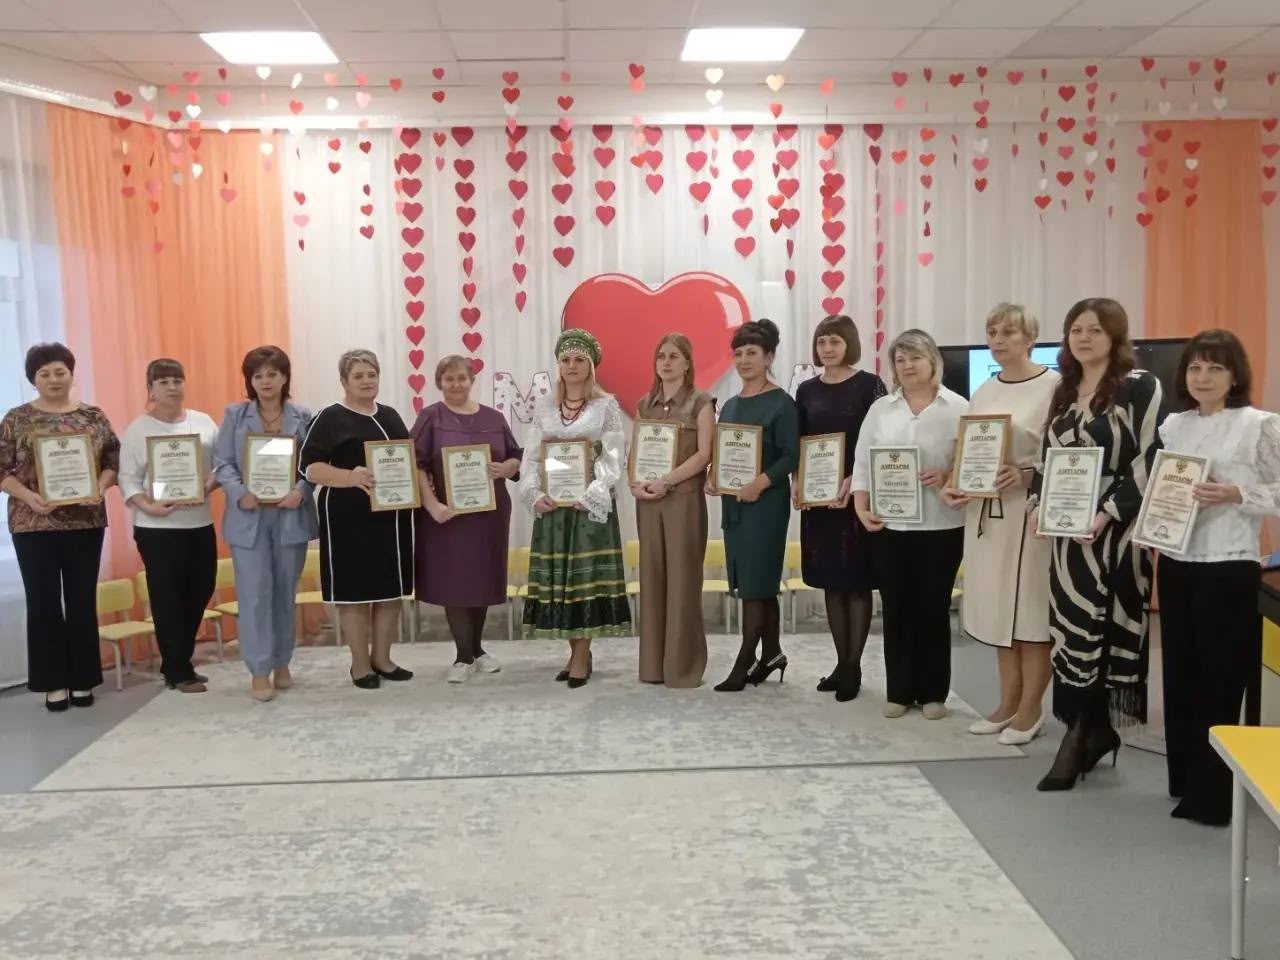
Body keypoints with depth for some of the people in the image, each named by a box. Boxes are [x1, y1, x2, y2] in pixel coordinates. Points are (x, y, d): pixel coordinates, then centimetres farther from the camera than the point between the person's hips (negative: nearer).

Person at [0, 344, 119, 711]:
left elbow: (114, 460, 5)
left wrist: (100, 487, -13)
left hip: (86, 522, 1)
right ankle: (53, 682, 12)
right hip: (34, 525, -1)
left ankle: (82, 679, 16)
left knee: (83, 600, 6)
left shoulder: (93, 416, 5)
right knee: (44, 602, 2)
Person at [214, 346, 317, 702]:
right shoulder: (235, 414, 4)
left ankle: (281, 663, 23)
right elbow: (223, 464, 0)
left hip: (291, 515, 1)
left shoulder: (303, 417, 6)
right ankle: (259, 671, 3)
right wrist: (240, 494, -17)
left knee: (285, 592, 10)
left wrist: (300, 491, -17)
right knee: (255, 594, -4)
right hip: (249, 516, -1)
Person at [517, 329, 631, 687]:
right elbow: (531, 456, 6)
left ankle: (581, 657, 3)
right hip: (551, 503, 4)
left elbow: (614, 458, -6)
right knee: (557, 576, 5)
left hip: (590, 502, -3)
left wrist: (590, 494, -18)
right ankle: (577, 652, 16)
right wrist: (534, 493, -9)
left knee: (587, 575, -4)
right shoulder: (543, 406, 10)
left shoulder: (606, 405, 0)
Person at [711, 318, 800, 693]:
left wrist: (760, 483, -25)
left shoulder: (781, 403, -7)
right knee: (757, 583, 12)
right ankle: (771, 653, 21)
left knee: (756, 583, -5)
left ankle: (745, 662, 0)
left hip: (766, 503, -7)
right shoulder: (730, 405, 13)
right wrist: (712, 478, -2)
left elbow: (790, 456, -13)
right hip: (733, 502, 7)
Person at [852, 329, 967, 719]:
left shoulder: (957, 407, 1)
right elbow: (862, 463, 8)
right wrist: (861, 508, -3)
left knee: (933, 608, 5)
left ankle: (933, 692, 16)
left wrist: (949, 477, -21)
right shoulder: (880, 409, 10)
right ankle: (899, 691, 15)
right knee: (896, 608, 6)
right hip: (889, 525, 2)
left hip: (940, 525, -2)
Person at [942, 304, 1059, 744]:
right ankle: (1008, 703, 23)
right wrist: (953, 485, 0)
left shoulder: (1053, 386, -7)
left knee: (1031, 608, 1)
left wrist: (1025, 476, -24)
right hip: (985, 511, 7)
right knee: (998, 608, 12)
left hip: (1031, 510, -7)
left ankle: (1031, 709, 11)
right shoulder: (983, 392, 13)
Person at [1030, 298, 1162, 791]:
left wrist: (1106, 512, -20)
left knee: (1102, 630, -3)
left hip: (1114, 530, -6)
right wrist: (1038, 502, 1)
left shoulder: (1139, 386, -6)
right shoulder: (1064, 391, 15)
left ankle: (1082, 735, 6)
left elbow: (1150, 460, -13)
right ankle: (1093, 731, 18)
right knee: (1070, 628, 7)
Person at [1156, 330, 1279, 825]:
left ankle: (1211, 794, 10)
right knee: (1180, 674, 12)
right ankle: (1185, 781, 26)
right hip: (1175, 564, 5)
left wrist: (1235, 495, -21)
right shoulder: (1172, 425, 9)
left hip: (1229, 569, -5)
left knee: (1219, 681, 1)